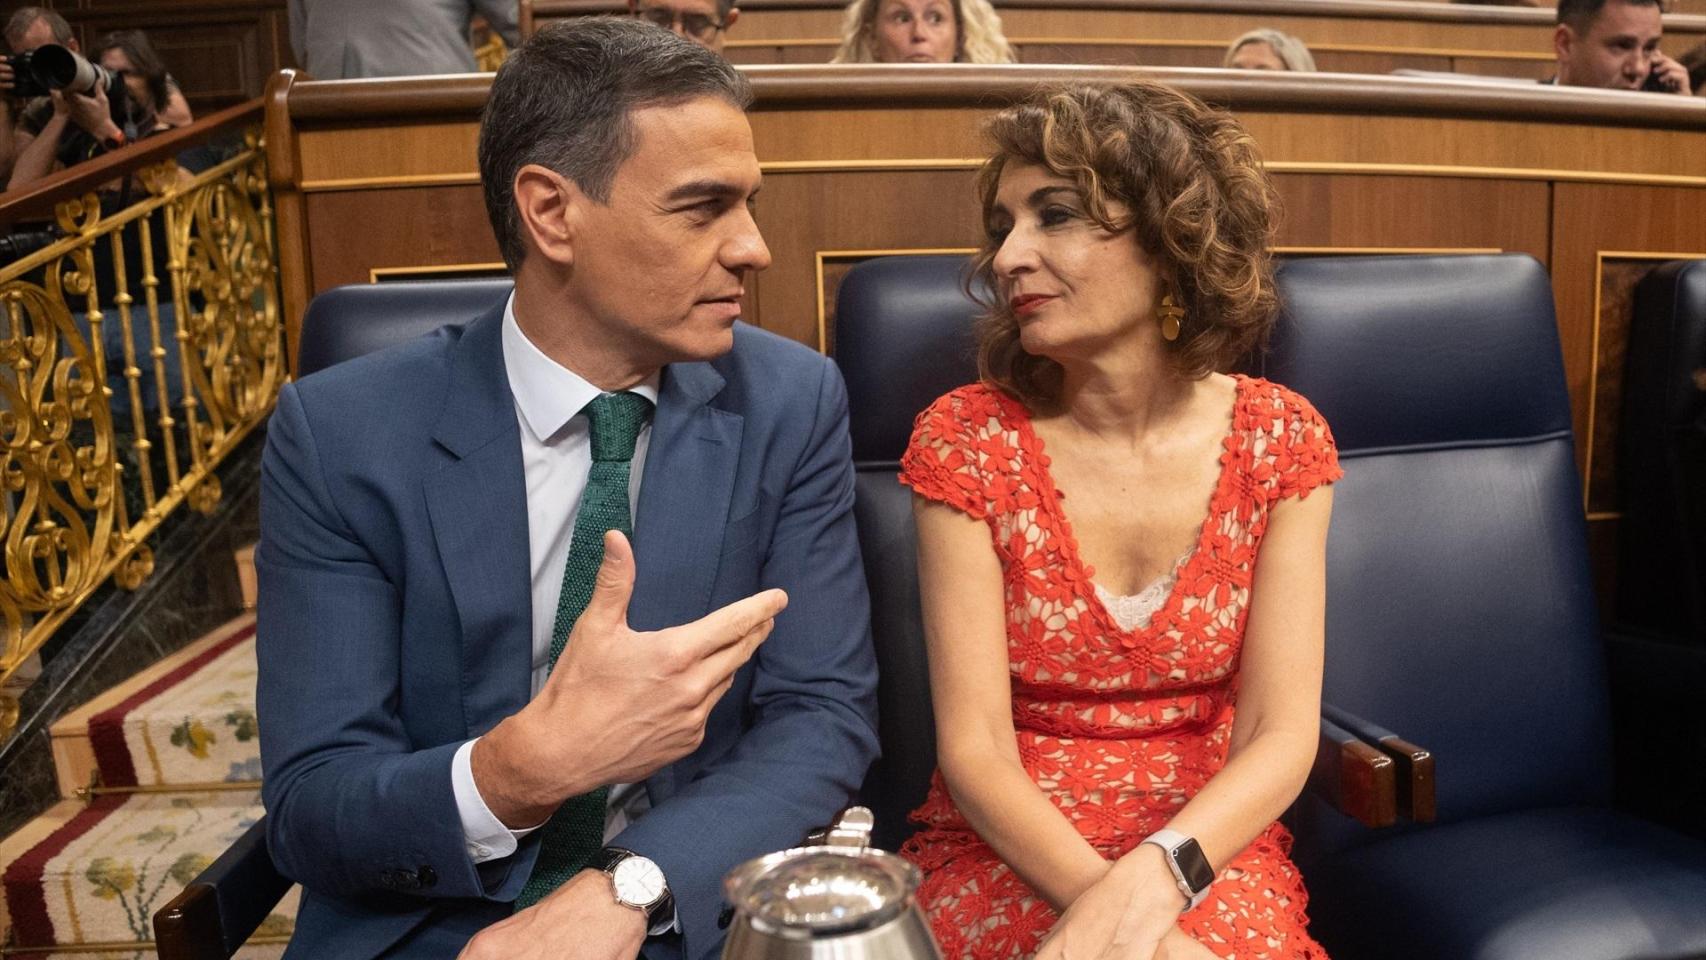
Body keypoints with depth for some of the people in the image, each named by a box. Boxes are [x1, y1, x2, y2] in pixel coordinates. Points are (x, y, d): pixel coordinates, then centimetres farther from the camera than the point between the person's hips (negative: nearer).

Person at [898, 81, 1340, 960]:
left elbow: (1281, 732, -8)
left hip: (1208, 852, 1)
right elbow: (974, 745, -11)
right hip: (1006, 851, -1)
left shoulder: (1279, 440, -4)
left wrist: (1149, 881, -25)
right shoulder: (965, 436, -8)